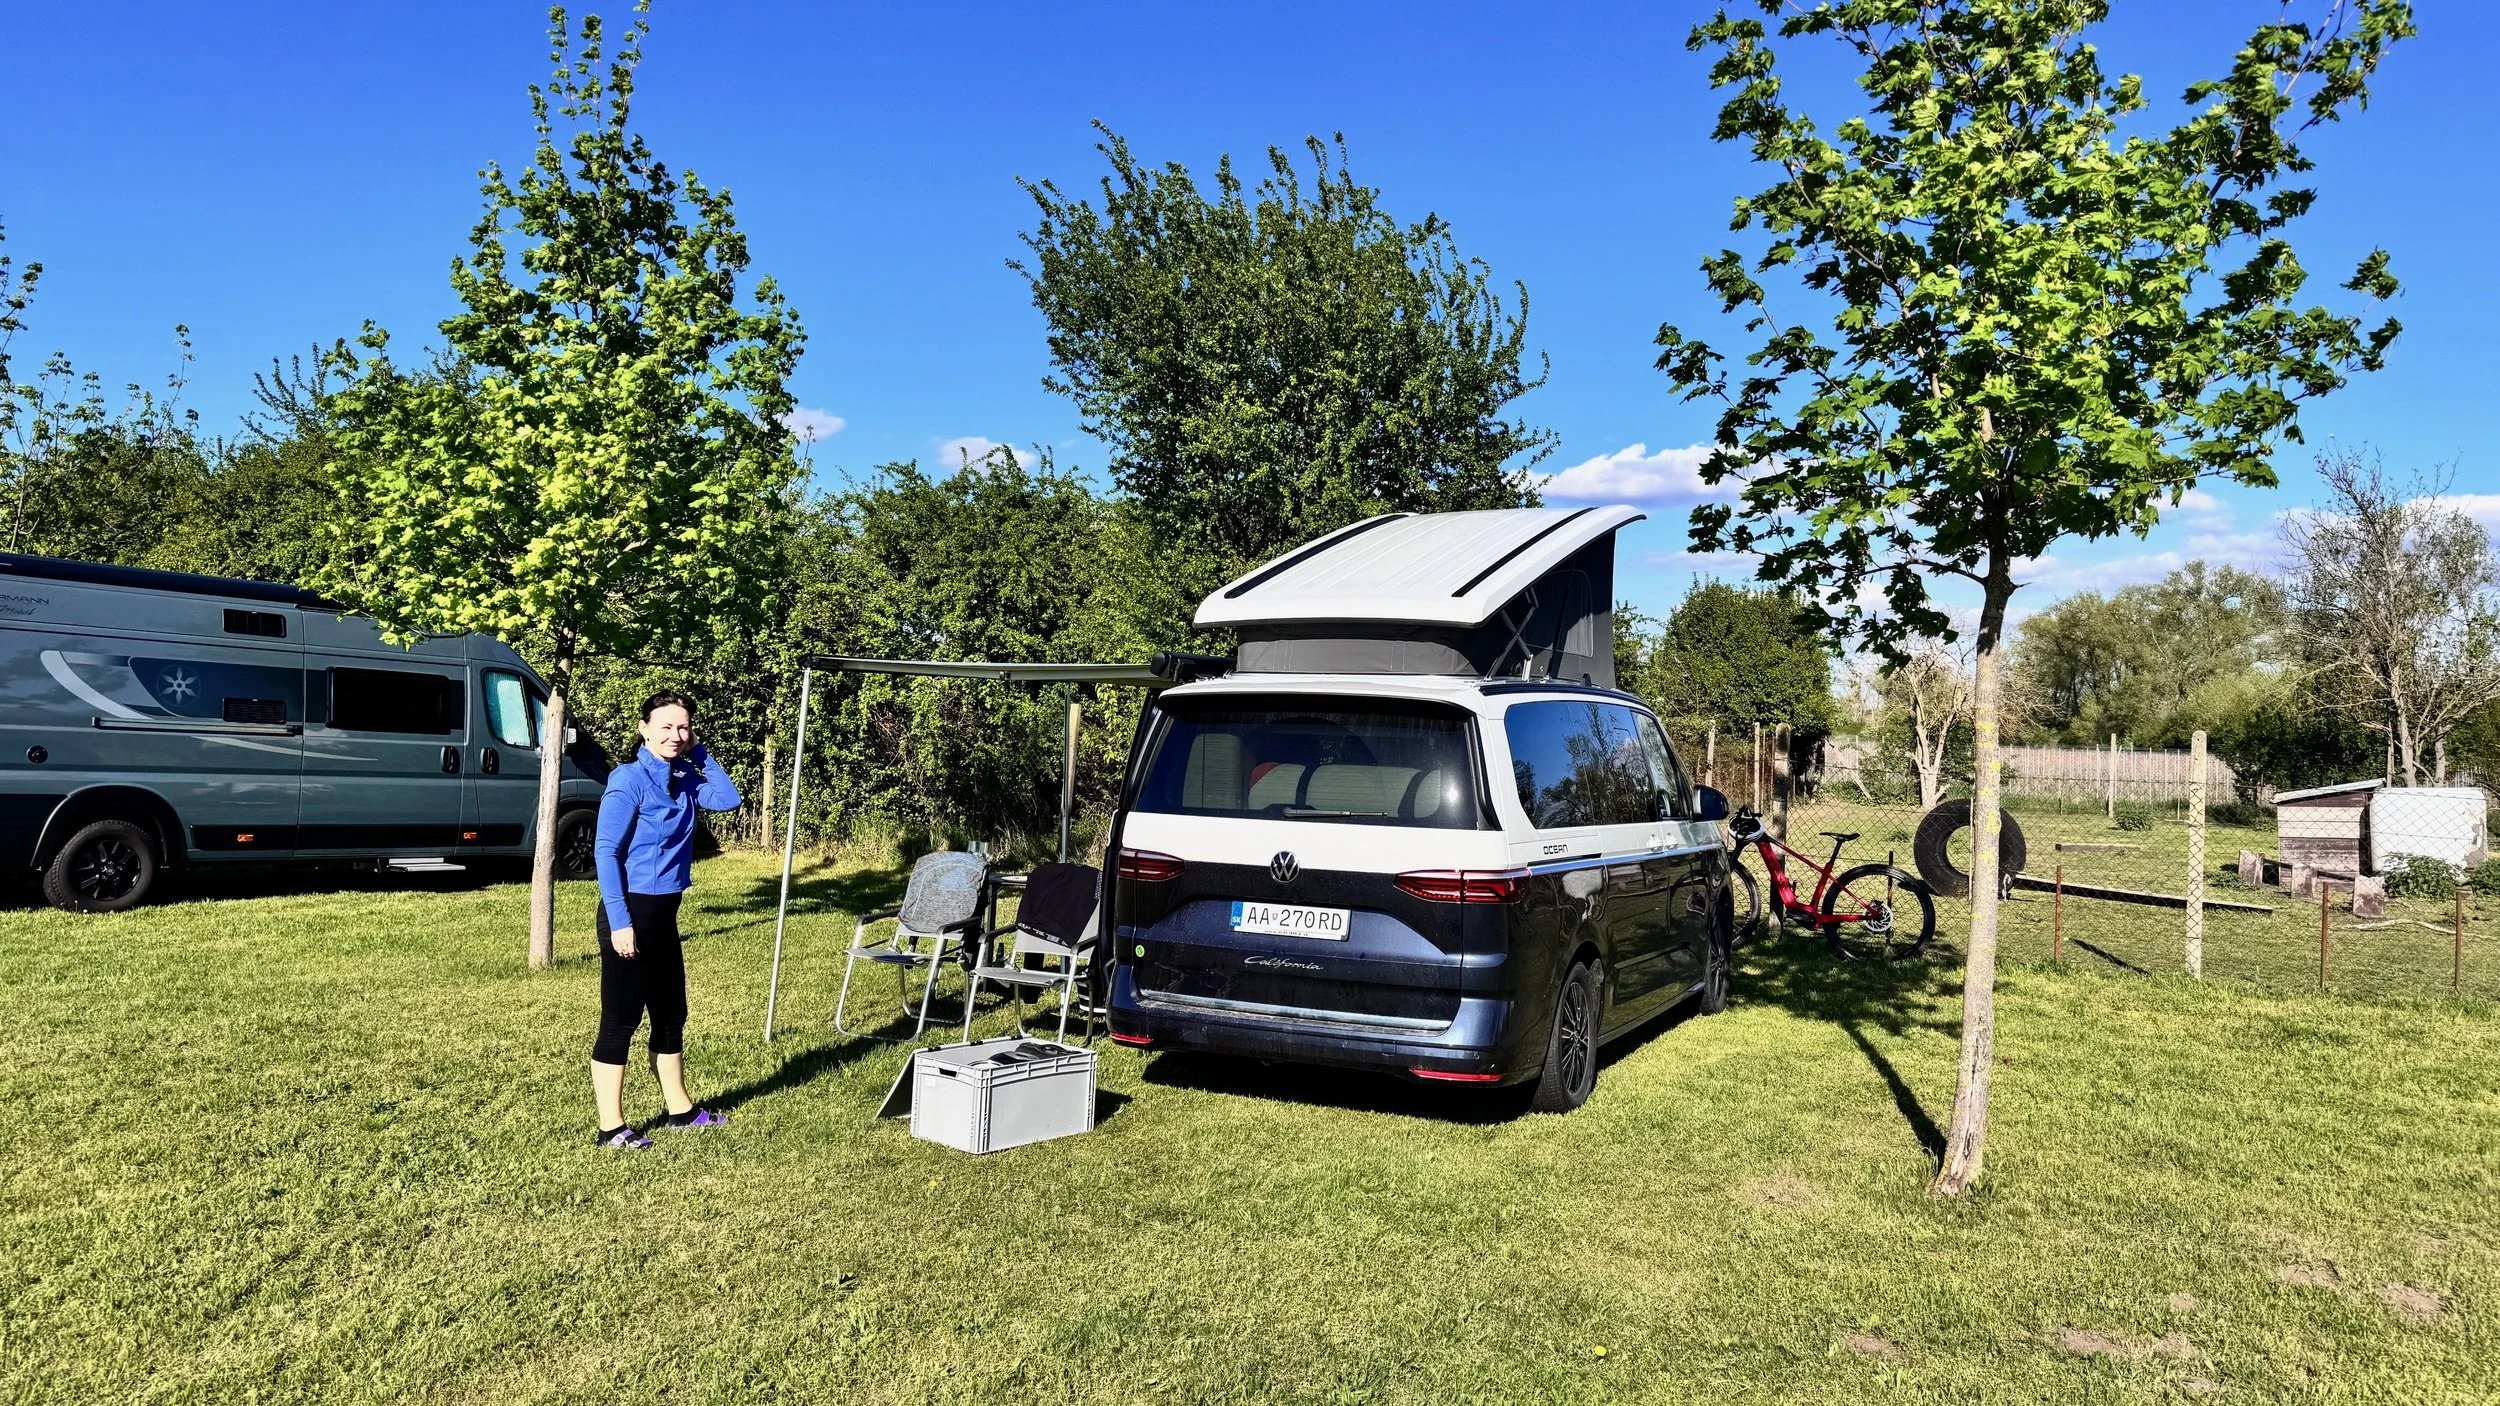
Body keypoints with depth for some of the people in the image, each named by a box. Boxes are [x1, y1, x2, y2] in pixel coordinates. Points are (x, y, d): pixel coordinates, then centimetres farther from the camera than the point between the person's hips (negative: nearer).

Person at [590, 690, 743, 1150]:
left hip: (665, 913, 8)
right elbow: (606, 853, -17)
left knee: (671, 1014, 17)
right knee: (621, 1019, 0)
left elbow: (728, 798, 3)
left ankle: (680, 1109, 31)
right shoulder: (629, 780, -15)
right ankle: (611, 1127, 9)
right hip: (631, 911, -8)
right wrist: (619, 923, -21)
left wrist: (698, 752, 0)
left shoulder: (683, 779, 7)